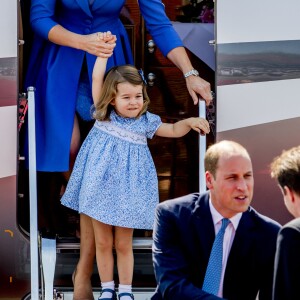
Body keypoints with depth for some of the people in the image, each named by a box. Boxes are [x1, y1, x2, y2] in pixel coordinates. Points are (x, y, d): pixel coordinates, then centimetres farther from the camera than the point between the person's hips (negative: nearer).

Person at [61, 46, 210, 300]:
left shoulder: (146, 121, -2)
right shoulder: (104, 115, -4)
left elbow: (173, 130, 10)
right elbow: (97, 78, -9)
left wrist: (190, 122, -9)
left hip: (126, 193, 0)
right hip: (100, 189, 0)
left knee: (123, 244, 7)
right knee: (103, 243, 9)